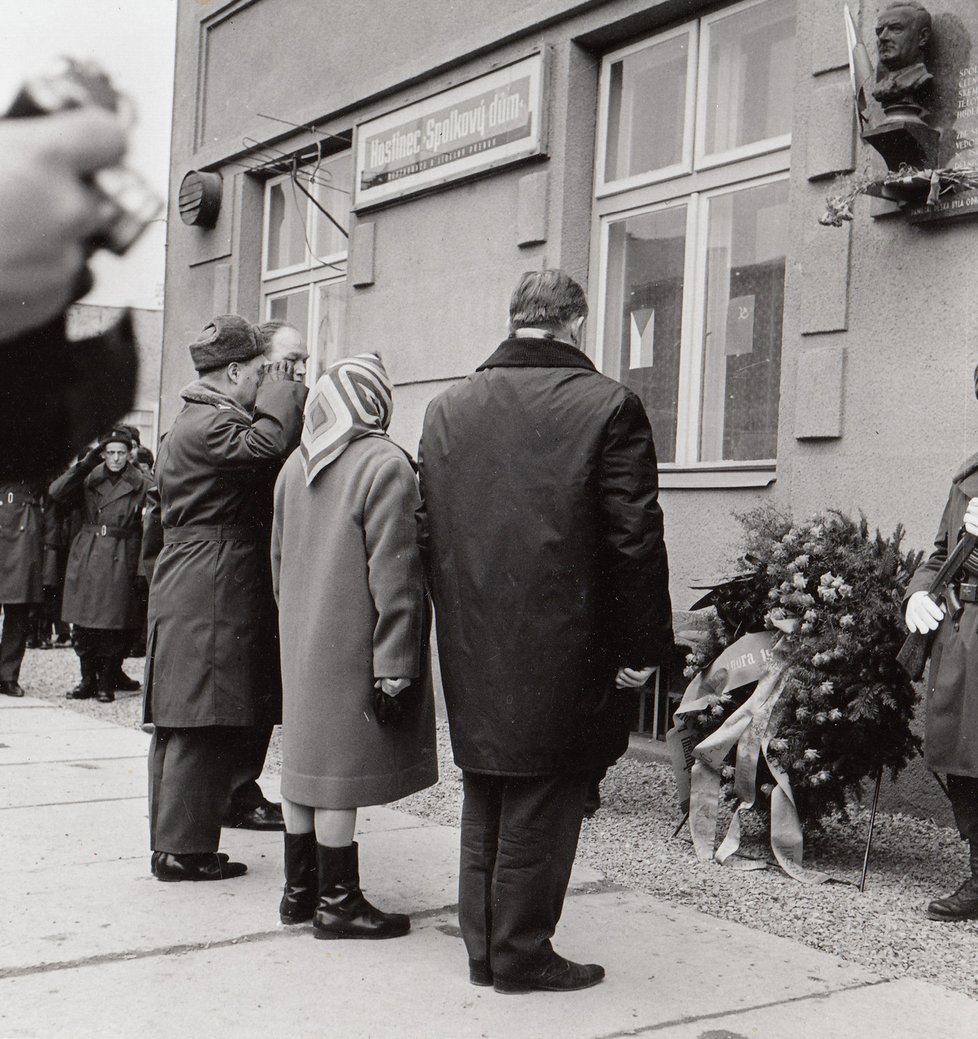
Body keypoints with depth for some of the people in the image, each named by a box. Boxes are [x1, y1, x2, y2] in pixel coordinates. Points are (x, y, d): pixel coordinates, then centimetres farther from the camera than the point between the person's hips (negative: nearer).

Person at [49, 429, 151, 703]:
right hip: (86, 557, 3)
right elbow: (56, 493, -5)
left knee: (114, 624, -3)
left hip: (120, 562, -3)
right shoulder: (88, 479, 8)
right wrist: (84, 465, -11)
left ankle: (107, 681, 7)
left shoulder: (140, 485, 2)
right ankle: (88, 679, 16)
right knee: (83, 624, 5)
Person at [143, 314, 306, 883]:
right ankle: (184, 848, -1)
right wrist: (282, 391, -15)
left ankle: (170, 839, 20)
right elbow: (267, 445, -29)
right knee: (205, 724, -6)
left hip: (182, 594, 11)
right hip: (212, 598, -11)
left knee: (180, 724, 13)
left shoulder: (188, 424, 22)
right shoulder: (210, 424, -13)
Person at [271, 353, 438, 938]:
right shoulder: (385, 465, -14)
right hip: (353, 645, -7)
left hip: (301, 643, 8)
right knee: (341, 766, -1)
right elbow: (394, 574, -18)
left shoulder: (296, 465, 9)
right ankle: (337, 902, 9)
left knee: (305, 760, 14)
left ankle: (300, 889, 25)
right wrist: (395, 664, -16)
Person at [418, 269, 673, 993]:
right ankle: (522, 954, 19)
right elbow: (635, 539, -13)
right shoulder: (609, 406, -11)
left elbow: (428, 533, 8)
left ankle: (483, 947, 29)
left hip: (473, 656, 5)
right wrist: (643, 646, -5)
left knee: (484, 808, 18)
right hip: (561, 655, -5)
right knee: (540, 810, 8)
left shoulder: (447, 408, 4)